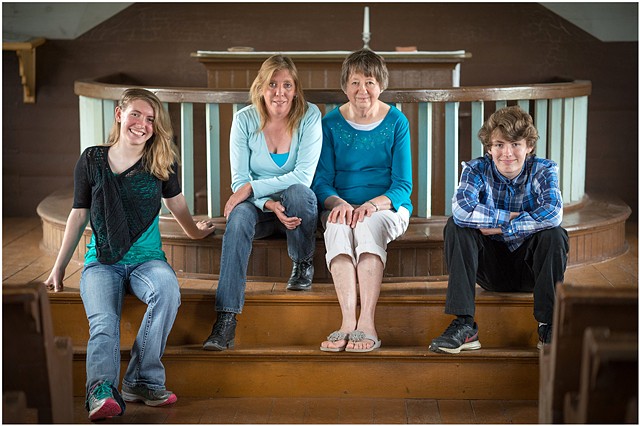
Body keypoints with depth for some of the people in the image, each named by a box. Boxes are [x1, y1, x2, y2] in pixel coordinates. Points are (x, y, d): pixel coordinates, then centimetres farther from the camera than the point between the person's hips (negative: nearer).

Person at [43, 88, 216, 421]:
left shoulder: (161, 163, 6)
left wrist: (194, 230, 37)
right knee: (103, 321, -30)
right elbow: (79, 214, 12)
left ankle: (142, 381, -29)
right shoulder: (92, 160, 6)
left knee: (168, 290, -34)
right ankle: (102, 392, -52)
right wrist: (59, 268, 13)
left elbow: (175, 201, 25)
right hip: (101, 262, 0)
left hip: (147, 259, 0)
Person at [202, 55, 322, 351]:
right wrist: (270, 205, -26)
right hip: (258, 207, 1)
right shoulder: (244, 120, -4)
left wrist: (252, 188, -22)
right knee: (239, 216, -34)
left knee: (298, 192, -36)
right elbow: (239, 179, -7)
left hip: (296, 208, -1)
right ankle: (226, 321, -43)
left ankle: (303, 266, -6)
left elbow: (303, 176, -16)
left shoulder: (309, 116, -8)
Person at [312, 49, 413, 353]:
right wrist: (338, 203, -20)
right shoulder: (331, 123, 6)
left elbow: (403, 185, -1)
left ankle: (366, 322, -45)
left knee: (368, 225, -36)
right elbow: (321, 182, 3)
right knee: (338, 226, -35)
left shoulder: (396, 122, 3)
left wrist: (374, 204, -21)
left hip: (387, 207, -1)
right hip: (341, 204, 1)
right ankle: (348, 321, -46)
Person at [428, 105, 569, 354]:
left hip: (530, 268, -1)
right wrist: (511, 217, -25)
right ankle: (463, 326, -29)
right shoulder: (477, 170, -9)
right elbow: (462, 209, -31)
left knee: (554, 234, -30)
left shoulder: (543, 171, -10)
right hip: (490, 267, 1)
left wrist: (497, 227, -27)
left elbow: (553, 213, -31)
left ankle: (549, 326, -21)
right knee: (455, 226, -23)